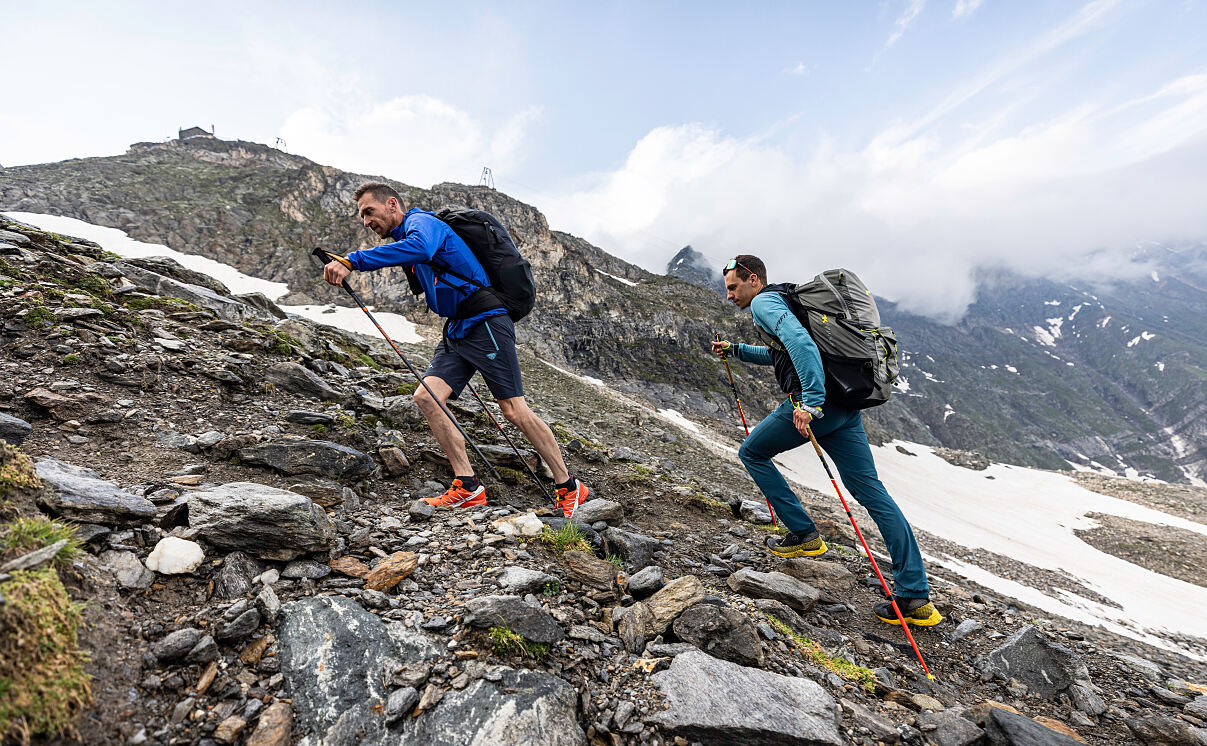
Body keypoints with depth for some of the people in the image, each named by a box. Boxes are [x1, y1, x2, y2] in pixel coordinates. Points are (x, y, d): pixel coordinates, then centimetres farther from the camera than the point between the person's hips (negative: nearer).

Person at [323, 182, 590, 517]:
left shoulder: (421, 221, -6)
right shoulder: (404, 240, 24)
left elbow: (420, 247, -32)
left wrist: (351, 262, -35)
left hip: (485, 323, -9)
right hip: (456, 330, 9)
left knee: (515, 411, -9)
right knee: (426, 396, -8)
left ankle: (568, 486, 5)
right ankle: (468, 486, -4)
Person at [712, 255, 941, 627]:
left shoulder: (763, 302, -3)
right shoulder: (783, 300, 27)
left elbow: (799, 341, -23)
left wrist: (811, 401, -30)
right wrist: (736, 350, 40)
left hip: (816, 401, -9)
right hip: (846, 403, 10)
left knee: (752, 453, 12)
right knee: (871, 491, 7)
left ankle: (804, 534, 15)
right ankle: (916, 598, 10)